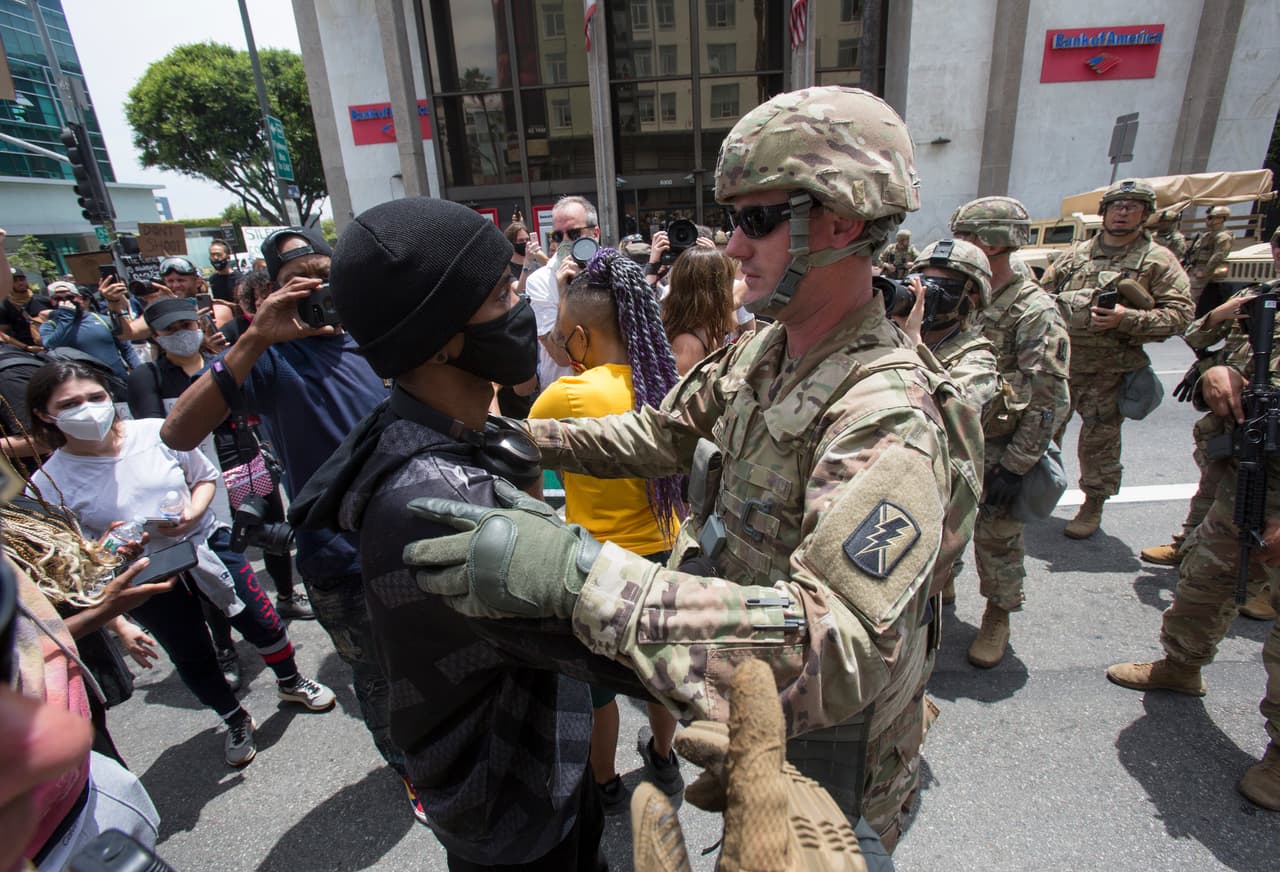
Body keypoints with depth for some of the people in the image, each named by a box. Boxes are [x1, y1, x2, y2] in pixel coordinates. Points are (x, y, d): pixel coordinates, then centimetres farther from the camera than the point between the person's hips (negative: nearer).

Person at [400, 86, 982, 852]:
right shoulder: (760, 350, -6)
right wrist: (524, 438, -3)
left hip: (824, 752, -6)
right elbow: (665, 435, 5)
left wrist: (581, 575, -50)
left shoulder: (887, 416, -34)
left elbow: (843, 644, -43)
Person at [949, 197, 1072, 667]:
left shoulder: (1035, 312, -16)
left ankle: (997, 616, 31)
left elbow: (1049, 400, -17)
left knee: (996, 539, 10)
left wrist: (1015, 467, -19)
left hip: (995, 455, -6)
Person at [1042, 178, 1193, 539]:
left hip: (1109, 371, -3)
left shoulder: (1158, 260, 0)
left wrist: (1127, 319, -19)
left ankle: (1093, 505, 21)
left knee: (1099, 441, 4)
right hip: (1059, 361, 3)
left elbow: (1180, 313, -5)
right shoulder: (1076, 254, 10)